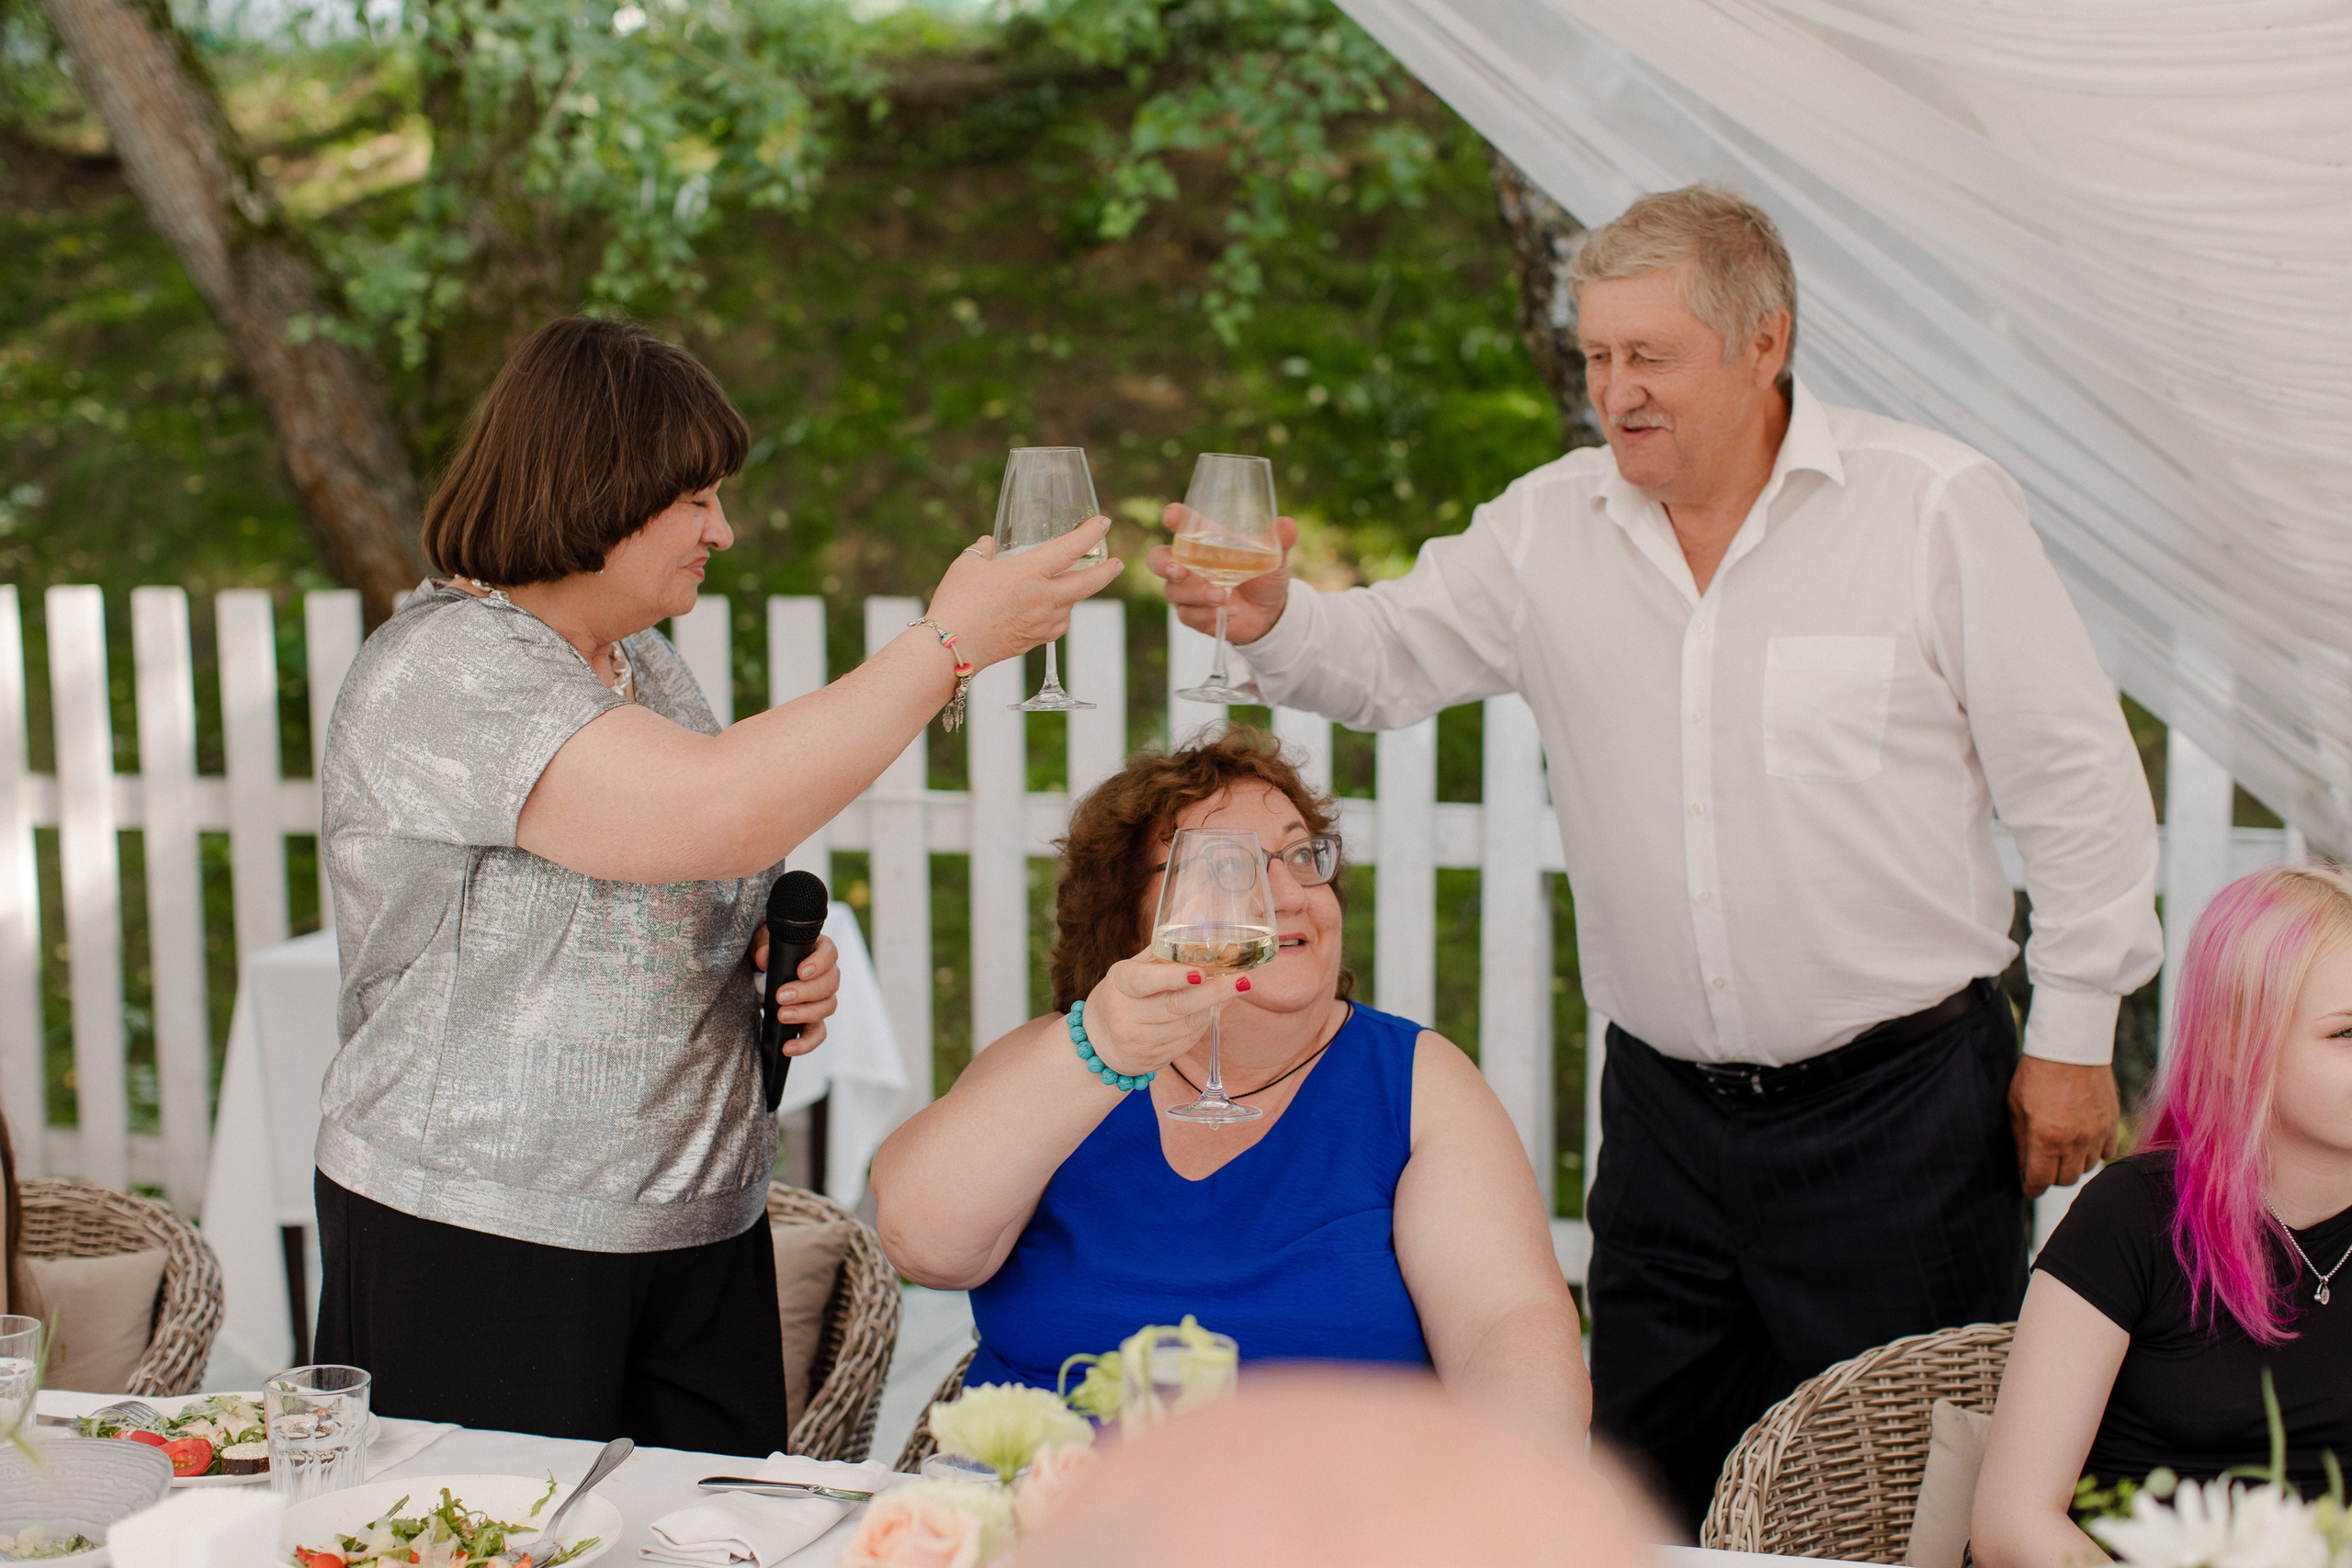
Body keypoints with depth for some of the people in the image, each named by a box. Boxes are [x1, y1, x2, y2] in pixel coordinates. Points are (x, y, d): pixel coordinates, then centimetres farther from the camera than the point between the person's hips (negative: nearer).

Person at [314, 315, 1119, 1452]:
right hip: (479, 1250, -8)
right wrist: (951, 642, -22)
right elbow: (721, 814, -30)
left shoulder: (639, 656, 13)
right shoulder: (444, 673, -16)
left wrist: (782, 960, 4)